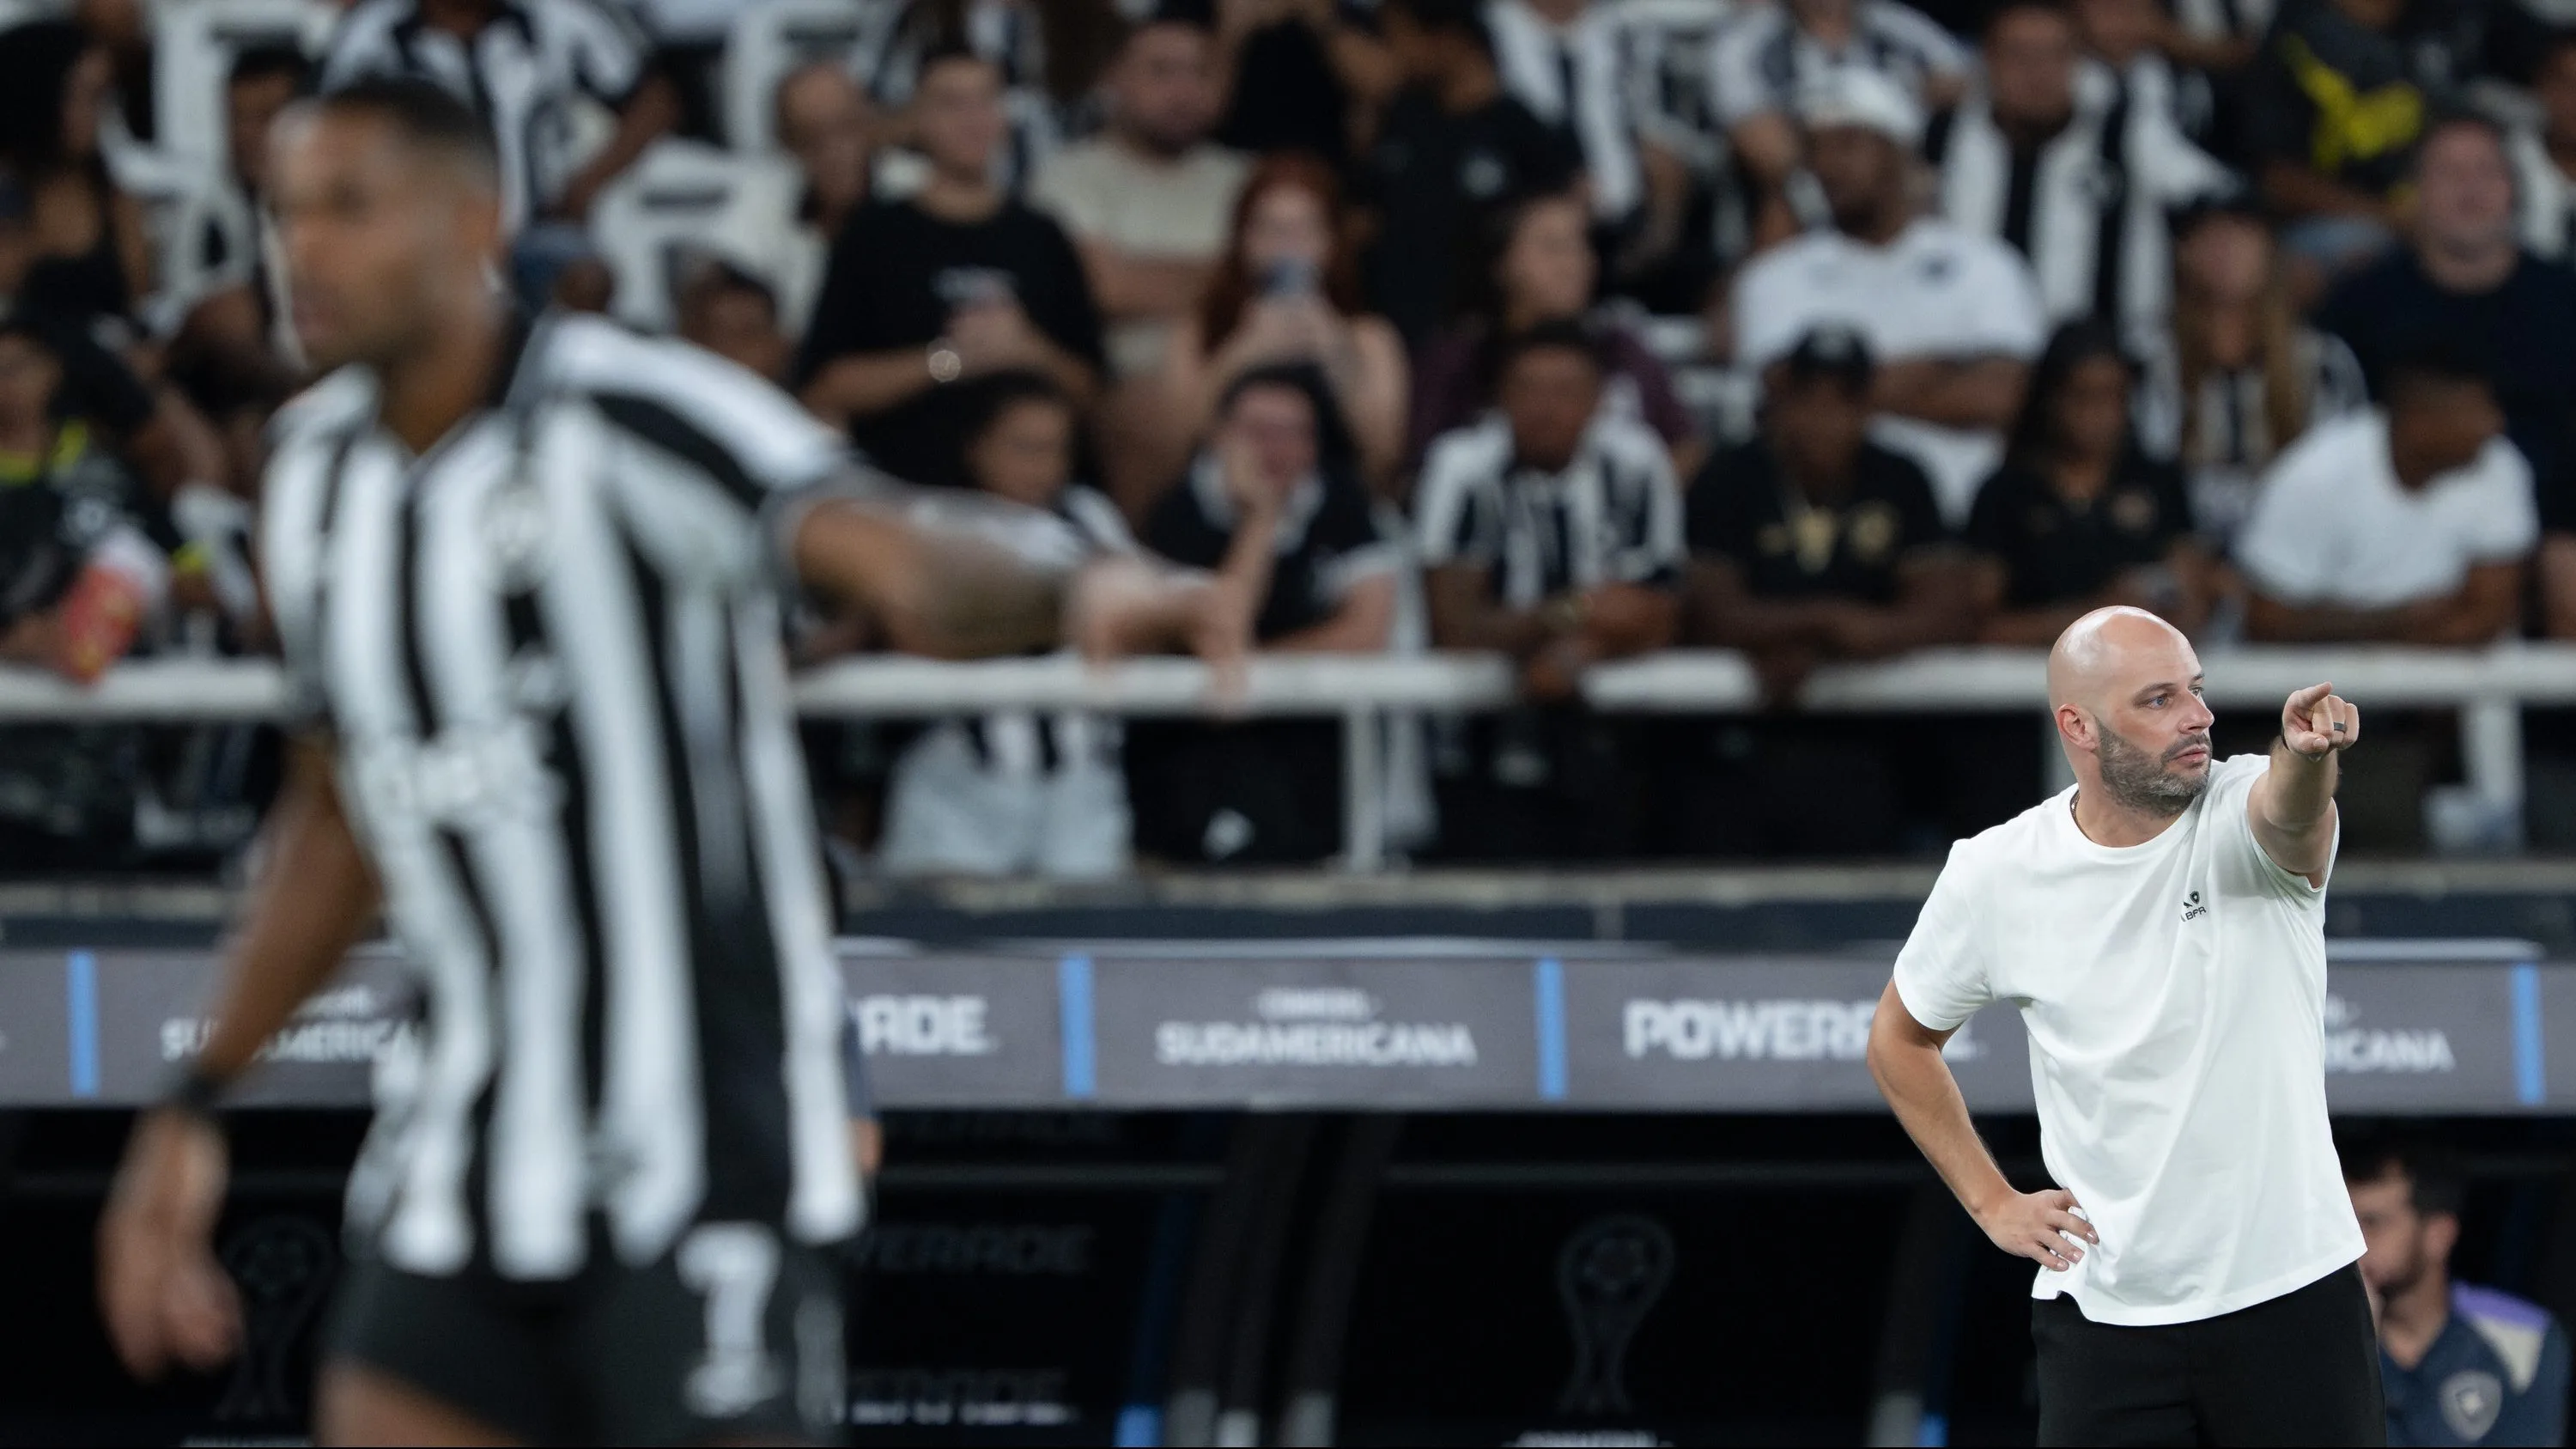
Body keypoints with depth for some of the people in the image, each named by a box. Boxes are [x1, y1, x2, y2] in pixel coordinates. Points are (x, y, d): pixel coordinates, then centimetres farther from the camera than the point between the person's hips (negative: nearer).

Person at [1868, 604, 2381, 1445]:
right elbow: (1900, 1037, 13)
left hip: (2295, 1299, -1)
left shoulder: (2243, 817, -10)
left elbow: (2286, 811, -36)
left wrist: (2307, 755, -59)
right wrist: (1993, 1204, 6)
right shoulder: (1995, 878, -4)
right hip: (2105, 1311, 1)